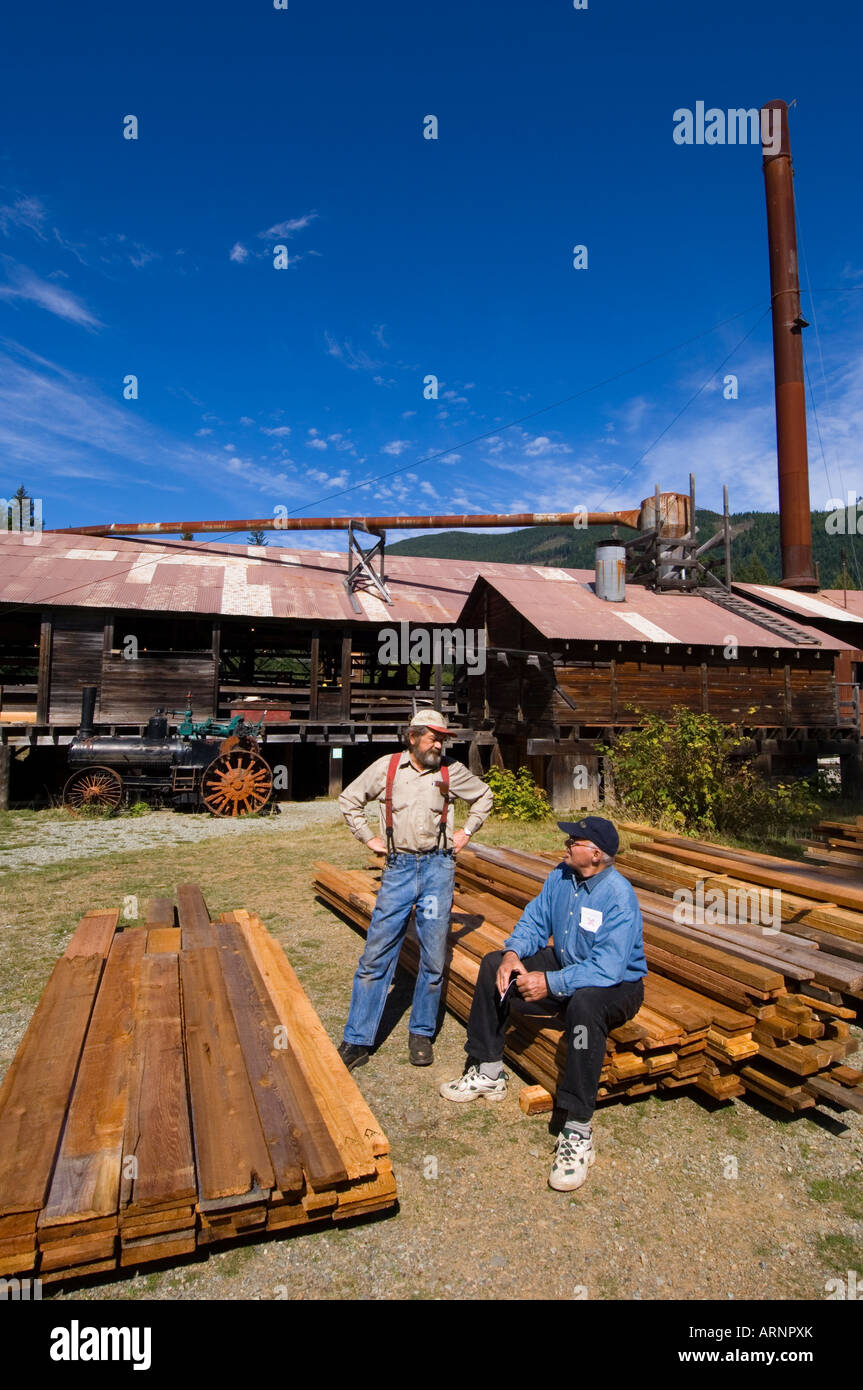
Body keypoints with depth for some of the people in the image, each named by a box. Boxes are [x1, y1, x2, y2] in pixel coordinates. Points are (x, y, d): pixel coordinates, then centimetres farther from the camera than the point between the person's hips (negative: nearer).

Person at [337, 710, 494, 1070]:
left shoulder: (452, 772, 3)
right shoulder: (386, 767, 1)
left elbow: (485, 796, 20)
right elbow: (349, 800, 12)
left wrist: (467, 831, 11)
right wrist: (369, 838, 6)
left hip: (438, 867, 1)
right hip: (399, 867, 0)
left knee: (433, 956, 6)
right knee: (376, 955, 1)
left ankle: (421, 1033, 24)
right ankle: (357, 1041, 11)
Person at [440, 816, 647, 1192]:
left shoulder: (619, 897, -27)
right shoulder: (561, 877, -4)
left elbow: (607, 969, -34)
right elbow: (534, 921, 3)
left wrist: (551, 983, -36)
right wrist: (513, 953, -17)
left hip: (617, 986, -8)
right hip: (564, 965, 8)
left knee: (584, 1002, -41)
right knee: (493, 964, 1)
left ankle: (578, 1133, -31)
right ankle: (488, 1073, 11)